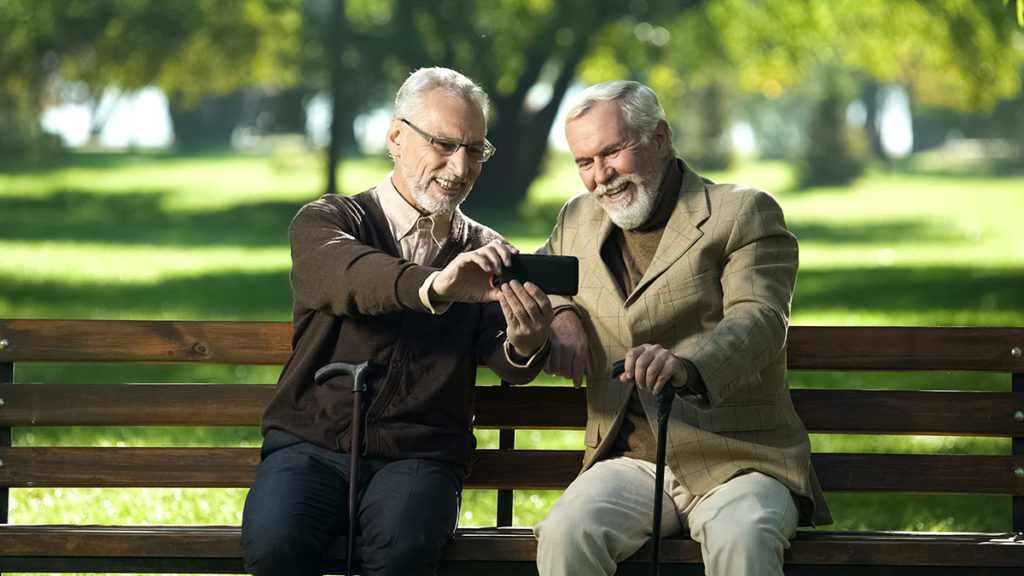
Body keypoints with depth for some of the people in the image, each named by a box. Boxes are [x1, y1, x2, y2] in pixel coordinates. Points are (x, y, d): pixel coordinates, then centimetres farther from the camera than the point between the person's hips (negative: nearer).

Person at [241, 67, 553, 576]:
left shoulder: (486, 257, 14)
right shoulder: (325, 222, 6)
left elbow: (503, 361, -5)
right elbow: (345, 275, -19)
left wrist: (525, 346, -32)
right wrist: (435, 286, -41)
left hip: (417, 457, 1)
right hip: (312, 446, -1)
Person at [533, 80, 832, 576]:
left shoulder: (744, 214, 0)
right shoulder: (578, 220, 17)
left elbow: (758, 321, -15)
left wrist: (686, 365, -38)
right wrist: (559, 314, 6)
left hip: (736, 464, -4)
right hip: (629, 461, 4)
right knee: (564, 535, -29)